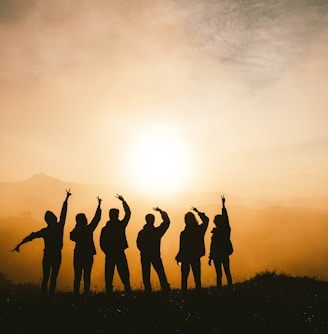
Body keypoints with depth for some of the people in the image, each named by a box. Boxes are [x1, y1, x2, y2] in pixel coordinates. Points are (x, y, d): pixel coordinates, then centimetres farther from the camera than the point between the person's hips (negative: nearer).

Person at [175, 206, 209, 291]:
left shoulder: (183, 233, -17)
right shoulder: (199, 230, -7)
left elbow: (182, 248, -13)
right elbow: (206, 220, 13)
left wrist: (178, 258, 1)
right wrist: (198, 212, 22)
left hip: (186, 258, -3)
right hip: (196, 258, 3)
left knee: (184, 278, 7)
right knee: (197, 277, 11)